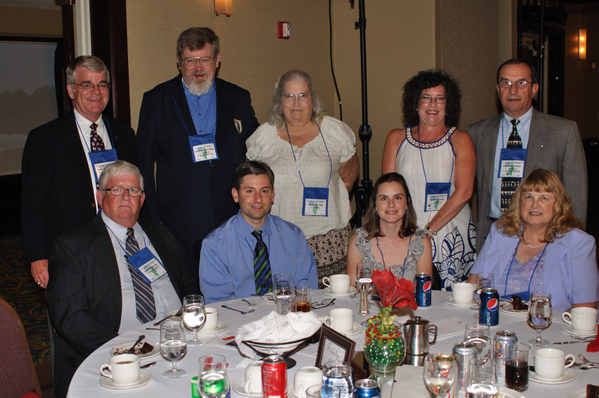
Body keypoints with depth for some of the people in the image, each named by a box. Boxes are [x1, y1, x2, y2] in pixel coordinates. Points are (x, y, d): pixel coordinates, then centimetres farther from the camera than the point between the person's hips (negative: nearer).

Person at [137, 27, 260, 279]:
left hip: (230, 222, 2)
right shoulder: (156, 100, 4)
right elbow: (143, 163, 4)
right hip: (178, 227, -1)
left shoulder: (238, 99, 9)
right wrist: (151, 220, -2)